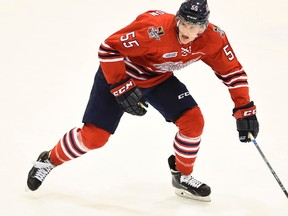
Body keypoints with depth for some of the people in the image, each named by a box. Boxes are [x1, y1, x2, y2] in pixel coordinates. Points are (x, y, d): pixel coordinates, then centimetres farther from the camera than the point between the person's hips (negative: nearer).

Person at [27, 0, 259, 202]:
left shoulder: (213, 38, -20)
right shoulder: (155, 29, -38)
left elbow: (232, 71, -8)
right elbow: (109, 48, -32)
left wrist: (245, 109, -13)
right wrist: (122, 88, -35)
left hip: (160, 78, 5)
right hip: (119, 73, -5)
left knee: (193, 121, -8)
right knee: (93, 136, -8)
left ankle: (182, 176, 15)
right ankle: (48, 161, 17)